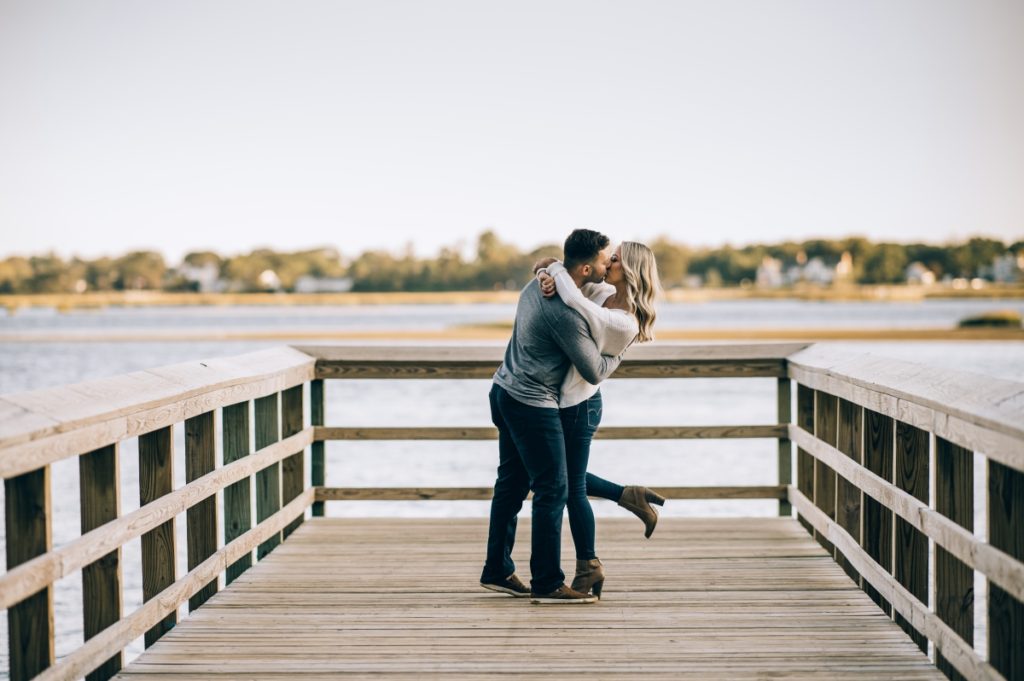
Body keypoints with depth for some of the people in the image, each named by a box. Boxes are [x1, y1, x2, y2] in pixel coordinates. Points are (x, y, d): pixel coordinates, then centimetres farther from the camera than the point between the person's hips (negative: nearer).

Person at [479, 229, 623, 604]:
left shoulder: (538, 283, 4)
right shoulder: (566, 314, -24)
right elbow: (595, 372, -14)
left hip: (505, 391, 10)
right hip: (532, 405, -10)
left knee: (511, 482, 16)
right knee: (553, 490, -4)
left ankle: (497, 570, 23)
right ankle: (547, 583, -1)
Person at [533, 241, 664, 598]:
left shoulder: (624, 323, -25)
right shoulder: (605, 294, 0)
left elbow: (573, 300, -38)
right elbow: (576, 276, 7)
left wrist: (555, 269, -20)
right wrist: (549, 275, -17)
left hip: (578, 406, -9)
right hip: (565, 399, 9)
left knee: (571, 488, 5)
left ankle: (588, 571, 19)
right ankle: (629, 496, 29)